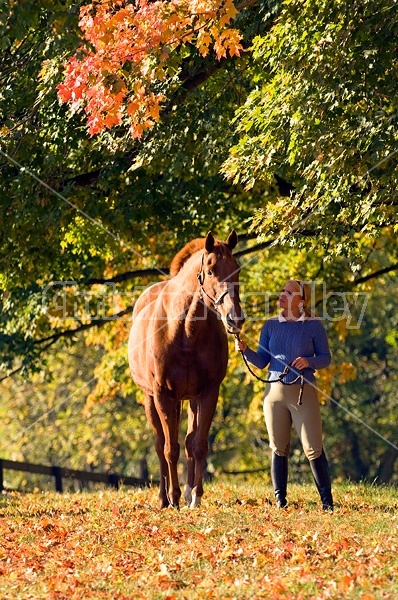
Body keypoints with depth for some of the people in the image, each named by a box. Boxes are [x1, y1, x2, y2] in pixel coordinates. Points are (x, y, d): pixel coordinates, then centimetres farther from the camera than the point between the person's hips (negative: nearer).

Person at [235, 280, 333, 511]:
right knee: (278, 449, 7)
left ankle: (327, 501, 3)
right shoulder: (271, 325, 9)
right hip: (275, 391, 4)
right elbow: (262, 361, 10)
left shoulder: (314, 326, -1)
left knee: (314, 449, -5)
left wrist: (309, 361, -17)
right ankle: (280, 501, 14)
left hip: (303, 392, -4)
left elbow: (325, 357, 2)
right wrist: (245, 350, -8)